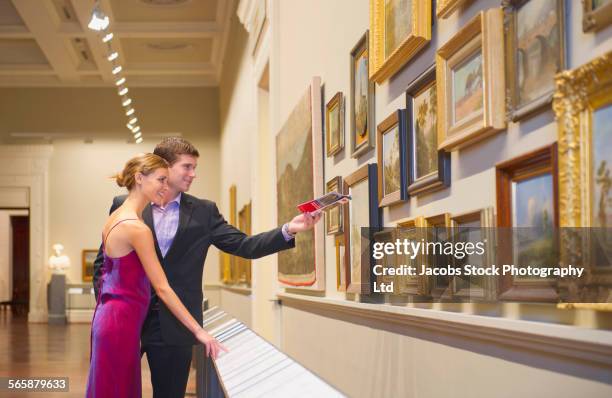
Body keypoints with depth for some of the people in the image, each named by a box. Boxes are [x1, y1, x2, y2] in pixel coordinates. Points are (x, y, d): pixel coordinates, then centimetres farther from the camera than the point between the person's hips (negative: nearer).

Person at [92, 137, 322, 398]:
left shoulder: (203, 212, 6)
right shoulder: (124, 205, 2)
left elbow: (244, 246, -1)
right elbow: (103, 262, 7)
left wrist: (288, 230, -15)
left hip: (174, 326, 1)